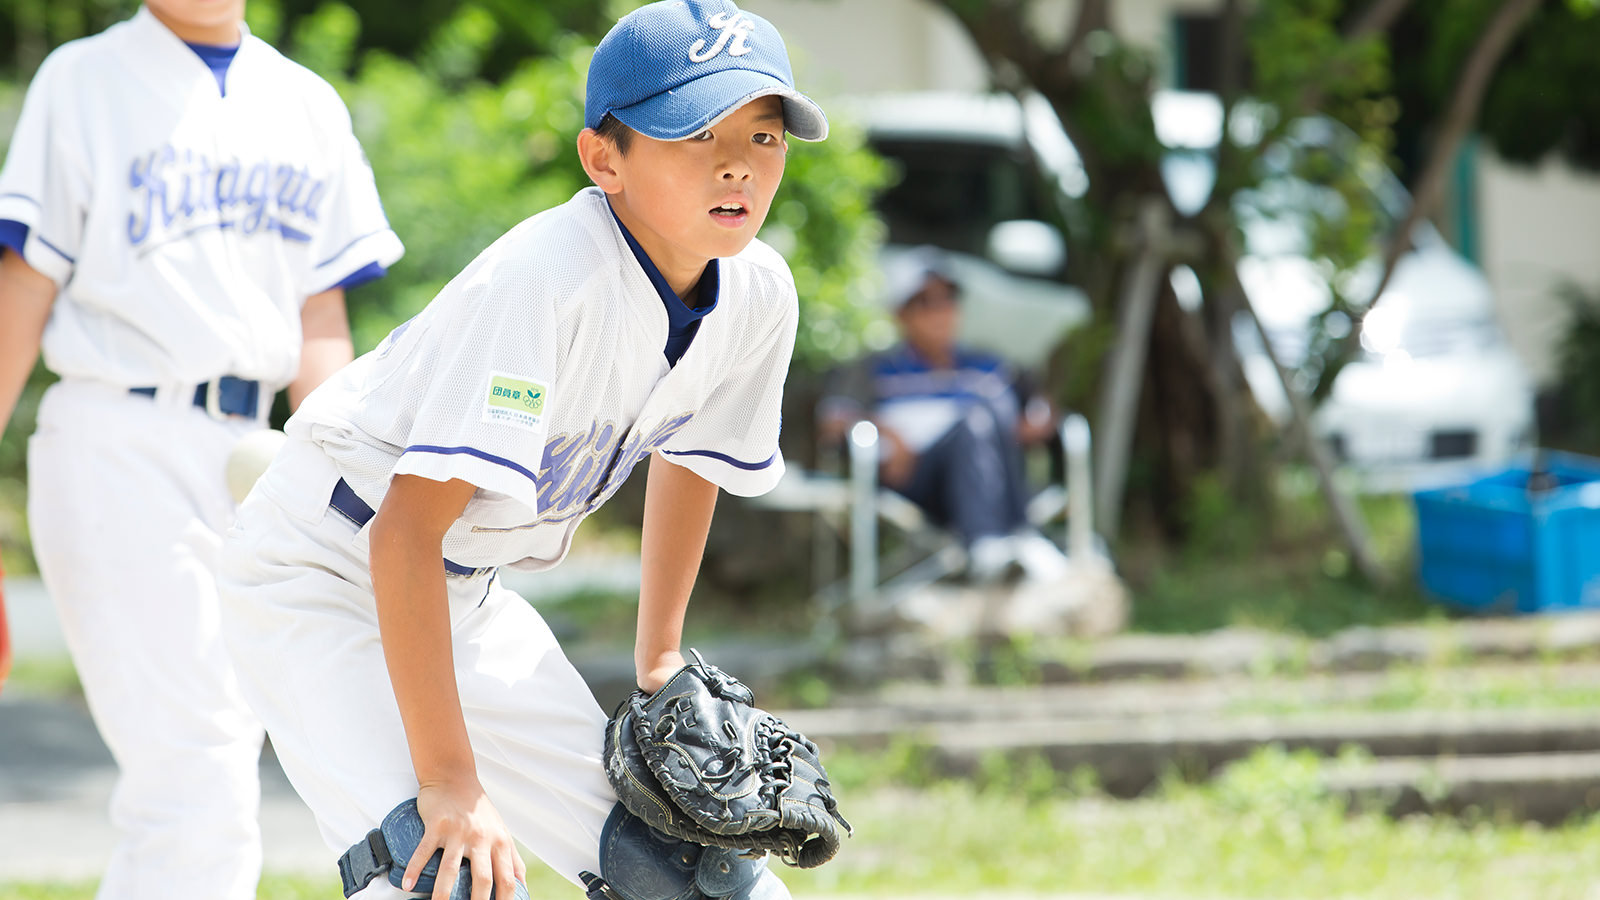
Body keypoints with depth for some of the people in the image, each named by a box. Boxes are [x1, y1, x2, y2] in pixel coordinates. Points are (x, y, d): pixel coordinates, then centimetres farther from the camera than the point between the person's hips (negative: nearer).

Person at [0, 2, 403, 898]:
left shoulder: (307, 105, 15)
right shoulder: (82, 82, 3)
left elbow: (322, 320, 12)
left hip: (251, 455, 5)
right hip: (116, 446, -5)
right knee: (196, 786, -15)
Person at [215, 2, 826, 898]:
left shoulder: (757, 294, -9)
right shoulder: (541, 282, -32)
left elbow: (688, 460, 13)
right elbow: (407, 531, -35)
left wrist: (660, 665, 18)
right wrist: (450, 782, -35)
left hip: (466, 593, 8)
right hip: (326, 571, -8)